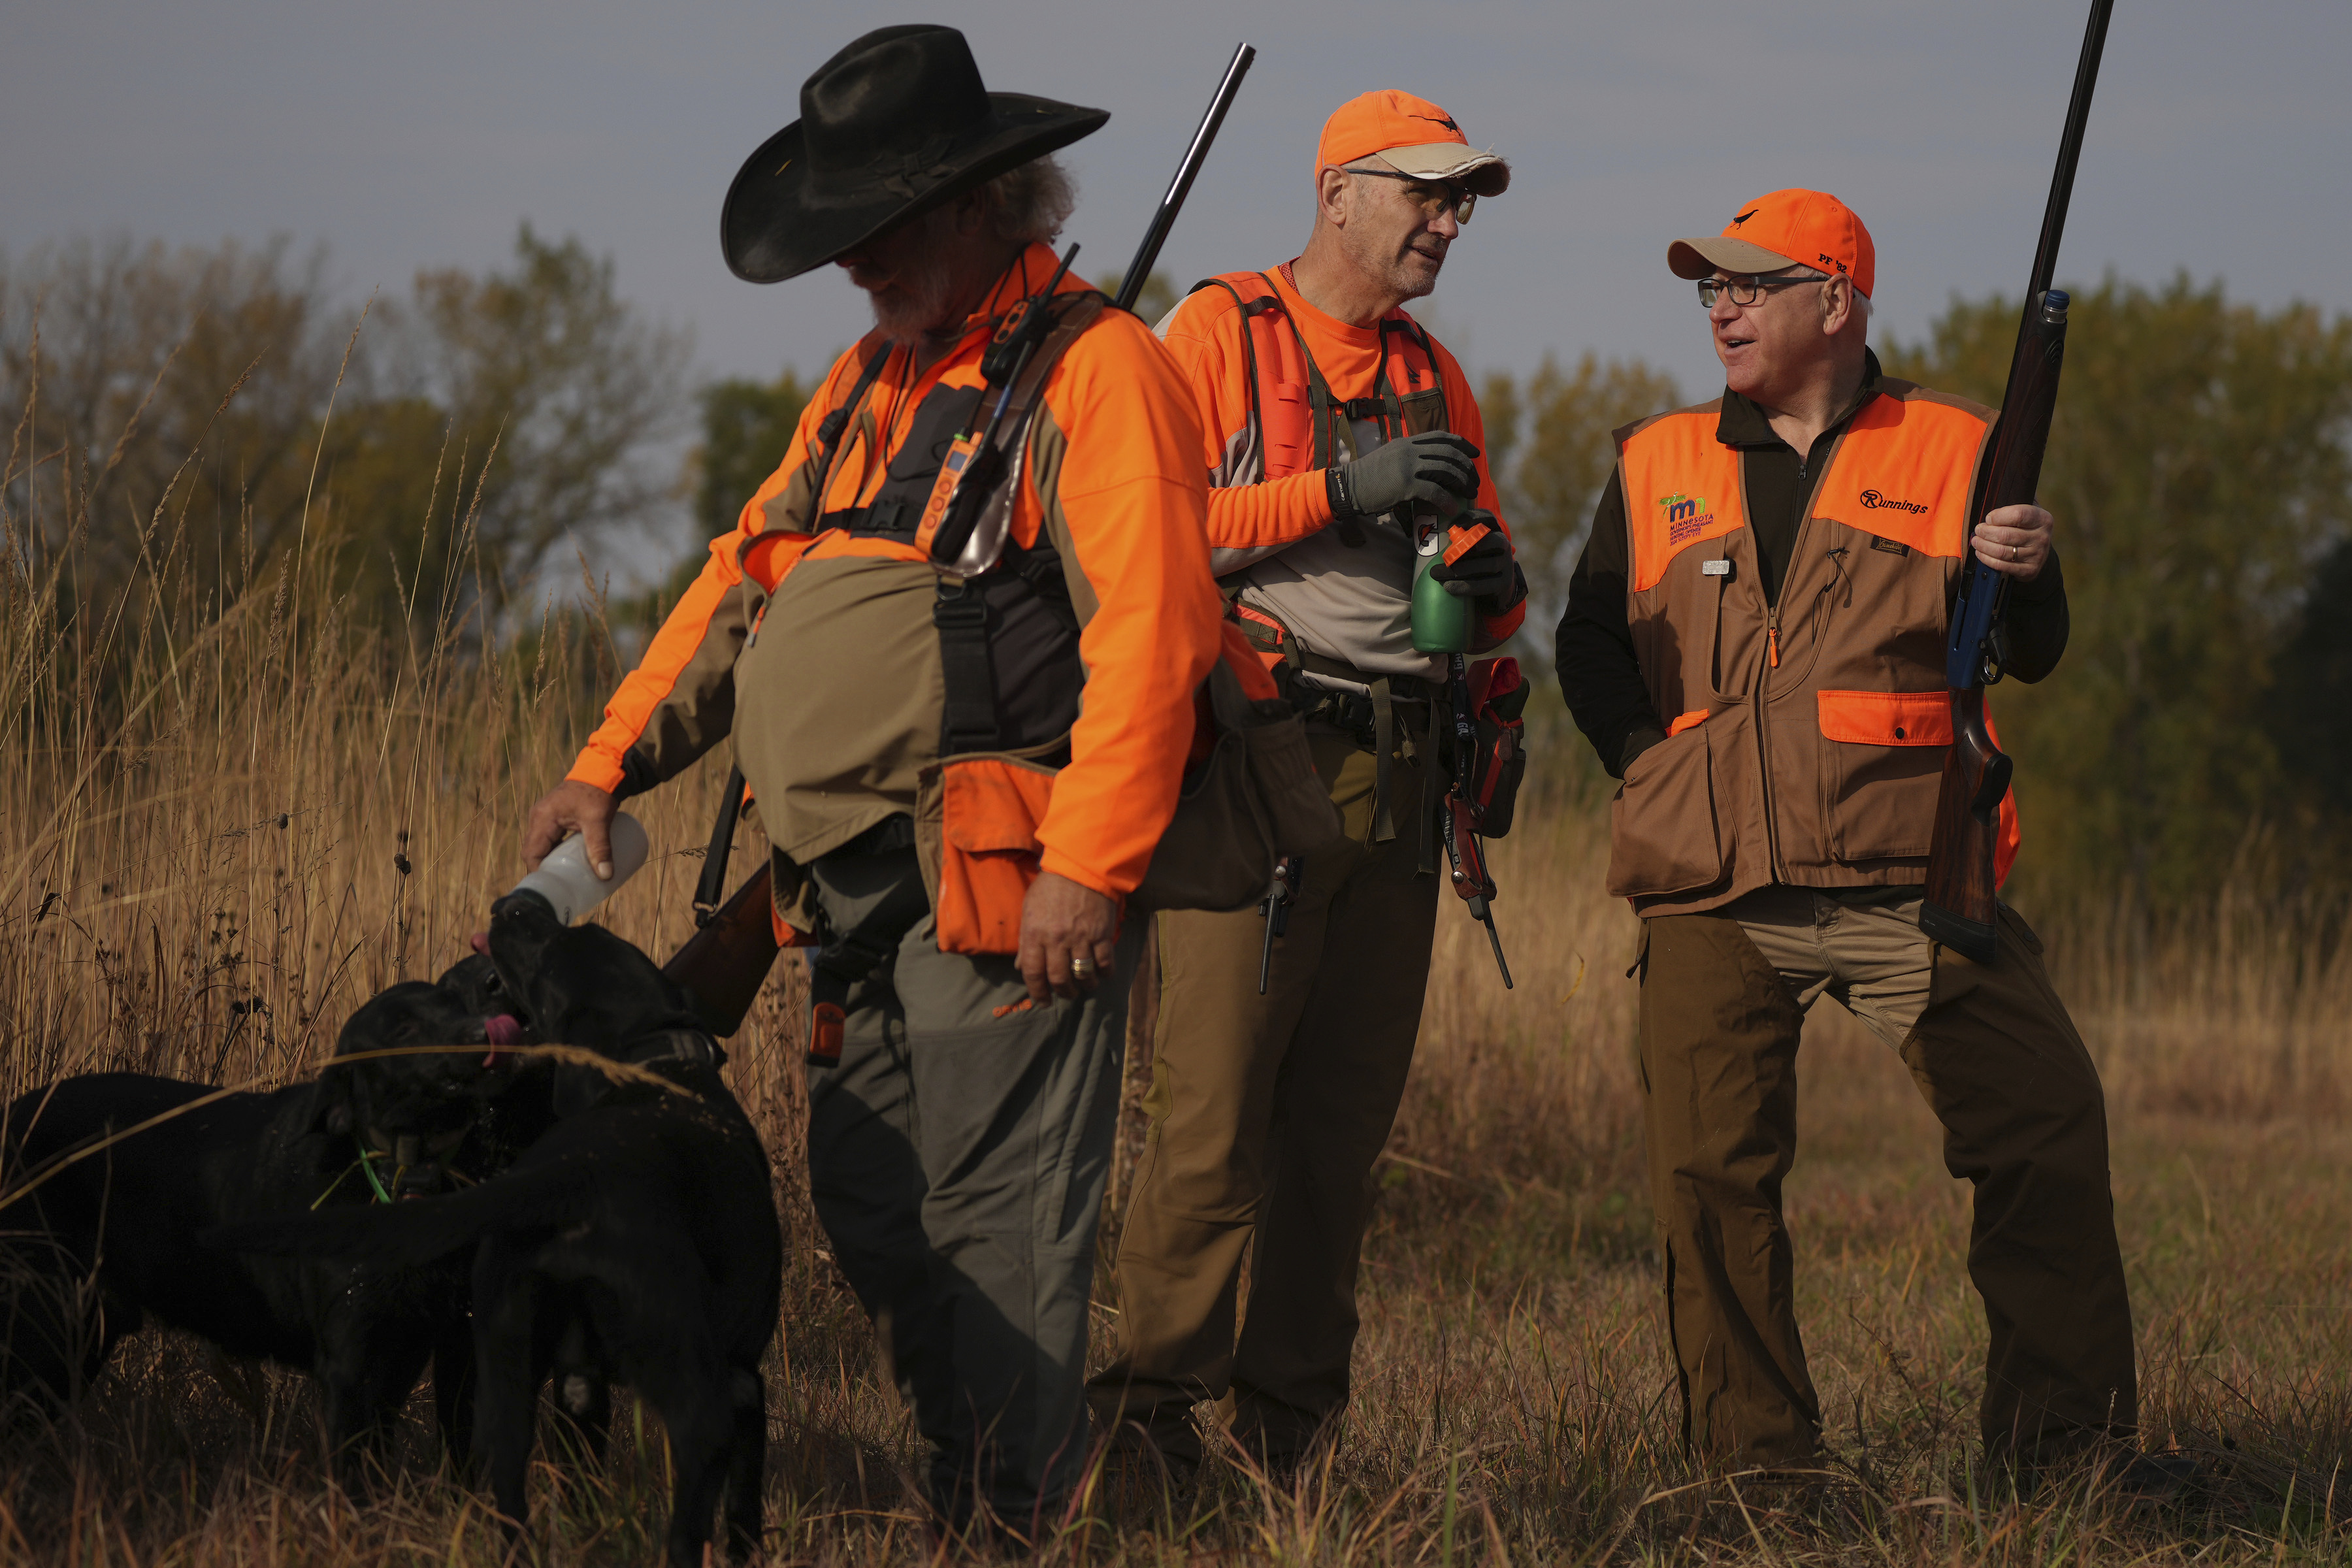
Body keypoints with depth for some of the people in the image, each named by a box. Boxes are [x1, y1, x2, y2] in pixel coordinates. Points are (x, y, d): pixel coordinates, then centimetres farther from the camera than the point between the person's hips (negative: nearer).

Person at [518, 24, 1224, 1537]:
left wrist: (1088, 865, -23)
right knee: (870, 1206, 11)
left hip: (1005, 895, -9)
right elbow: (744, 584, 24)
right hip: (865, 895, 9)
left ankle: (1009, 1526, -6)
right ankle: (972, 1487, 20)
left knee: (996, 1224, -9)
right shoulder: (870, 383, 21)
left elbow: (1149, 629, -17)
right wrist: (612, 763, 15)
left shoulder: (1092, 367, -8)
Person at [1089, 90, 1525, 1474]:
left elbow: (1489, 601, 25)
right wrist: (1342, 490, -16)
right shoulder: (1218, 332, 1)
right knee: (1216, 1100, -13)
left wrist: (1491, 585, 0)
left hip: (1394, 773, 6)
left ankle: (1290, 1413, 13)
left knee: (1348, 1106, 7)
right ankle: (1157, 1400, -8)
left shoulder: (1436, 378, 19)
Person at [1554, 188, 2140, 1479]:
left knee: (2047, 1127, -10)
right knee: (1710, 1171, -3)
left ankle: (2065, 1452, -1)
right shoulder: (1657, 465, 15)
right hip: (1711, 898, 2)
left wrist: (2024, 577, -14)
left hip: (1910, 884, -2)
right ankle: (1755, 1462, 8)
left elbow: (2028, 657, 7)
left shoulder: (1952, 450, 8)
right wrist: (1663, 771, 4)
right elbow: (1590, 649, 18)